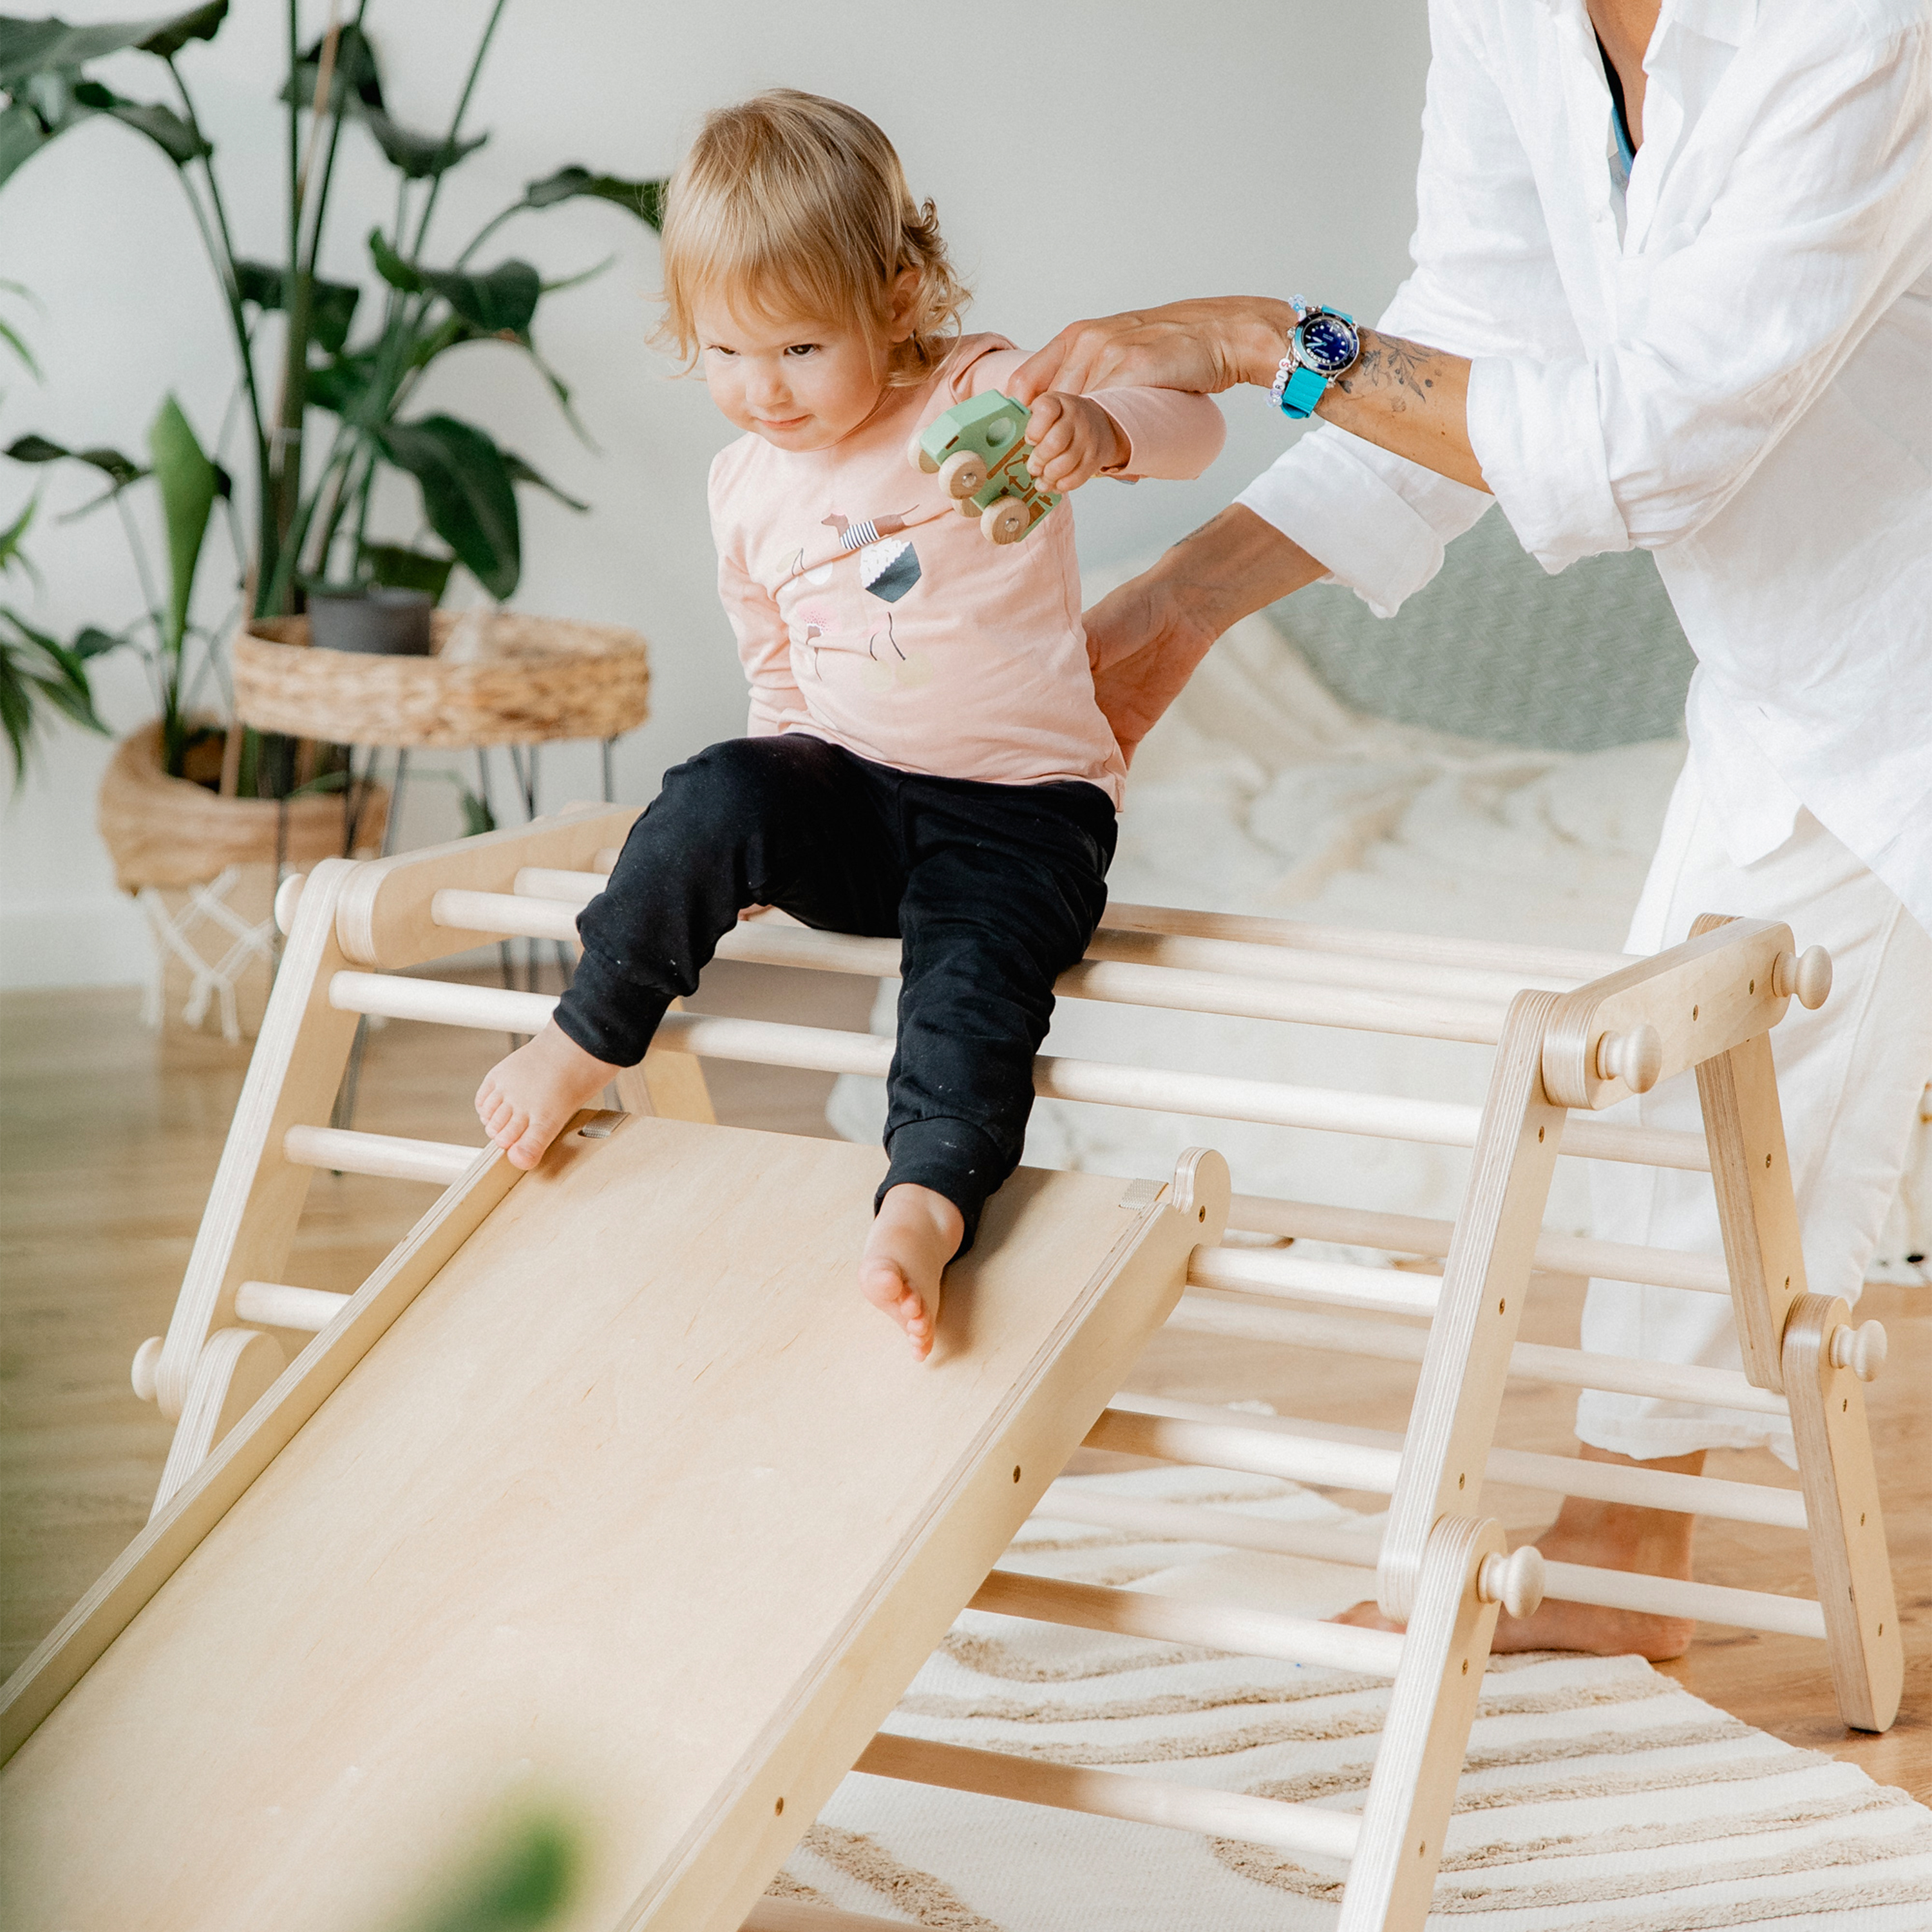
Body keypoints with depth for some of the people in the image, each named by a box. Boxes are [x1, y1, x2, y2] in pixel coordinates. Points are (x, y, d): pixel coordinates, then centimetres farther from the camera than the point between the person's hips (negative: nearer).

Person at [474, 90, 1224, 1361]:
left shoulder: (982, 397, -8)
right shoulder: (747, 492, 8)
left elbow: (1189, 429, -20)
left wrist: (1094, 430, -43)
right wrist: (755, 837, 5)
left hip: (1023, 810, -4)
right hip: (851, 798, 4)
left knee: (976, 972, -32)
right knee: (722, 799, -26)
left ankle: (928, 1203, -47)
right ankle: (586, 1041, -13)